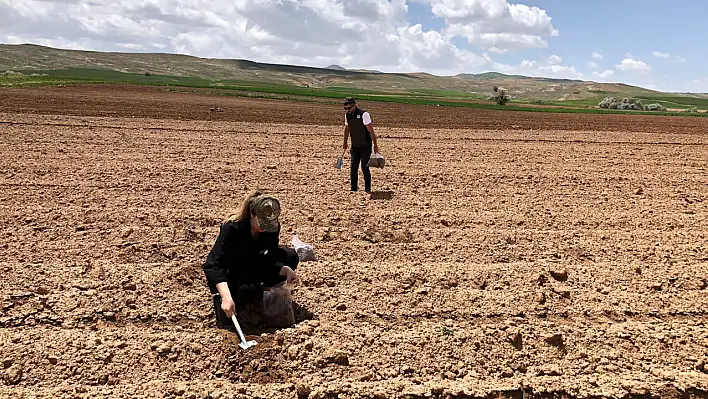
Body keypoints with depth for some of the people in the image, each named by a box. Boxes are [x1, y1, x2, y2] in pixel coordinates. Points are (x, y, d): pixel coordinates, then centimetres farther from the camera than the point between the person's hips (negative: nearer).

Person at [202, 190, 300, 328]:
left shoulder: (273, 227, -17)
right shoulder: (231, 228, -33)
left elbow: (271, 260, -13)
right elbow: (213, 265, -36)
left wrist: (286, 270, -35)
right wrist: (227, 297, -47)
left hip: (253, 264, 5)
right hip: (228, 272, -5)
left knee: (291, 257, -14)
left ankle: (261, 289, 5)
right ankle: (219, 295, 5)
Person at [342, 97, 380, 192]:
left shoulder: (363, 114, -18)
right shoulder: (347, 115, 2)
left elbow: (371, 131, -17)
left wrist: (375, 145, -18)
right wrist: (345, 143, 22)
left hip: (365, 146, -6)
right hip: (354, 146, 6)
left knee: (365, 168, -4)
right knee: (353, 168, 4)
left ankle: (367, 189, 8)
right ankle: (353, 189, 14)